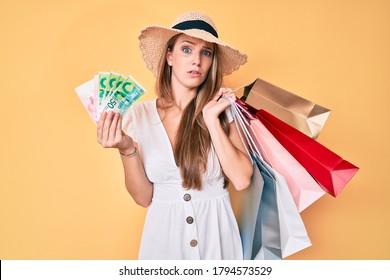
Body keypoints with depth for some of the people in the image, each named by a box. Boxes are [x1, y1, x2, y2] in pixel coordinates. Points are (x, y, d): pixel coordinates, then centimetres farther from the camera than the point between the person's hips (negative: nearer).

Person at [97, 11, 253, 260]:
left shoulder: (223, 110, -5)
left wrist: (211, 119, -16)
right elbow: (144, 197, -6)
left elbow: (242, 180, -14)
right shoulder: (139, 115, -7)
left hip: (216, 234, 1)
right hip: (164, 234, 0)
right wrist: (127, 150, -22)